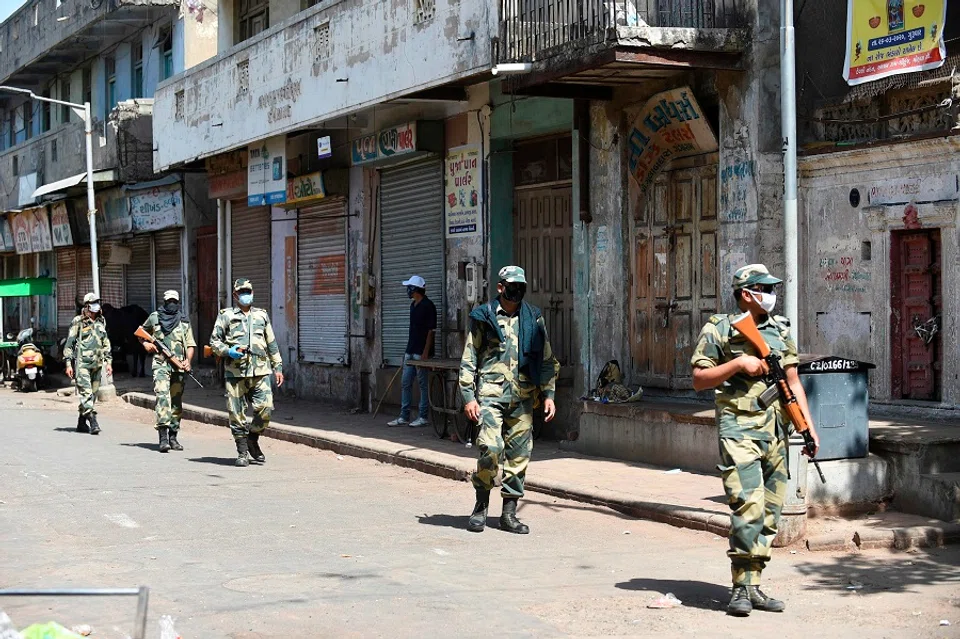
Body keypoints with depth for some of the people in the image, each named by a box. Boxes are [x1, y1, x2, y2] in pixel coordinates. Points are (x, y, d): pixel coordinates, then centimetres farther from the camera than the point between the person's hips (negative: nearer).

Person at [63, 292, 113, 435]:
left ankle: (82, 423, 19)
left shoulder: (101, 322, 13)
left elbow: (106, 343, 21)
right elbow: (69, 344, -2)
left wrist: (108, 361, 15)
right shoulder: (78, 322, -3)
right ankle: (93, 422, -22)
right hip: (82, 363, -6)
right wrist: (68, 364, -8)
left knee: (93, 393, 8)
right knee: (86, 392, -15)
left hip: (97, 364, 6)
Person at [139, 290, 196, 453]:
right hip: (161, 365, -3)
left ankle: (173, 437, 18)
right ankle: (163, 437, -25)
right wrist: (146, 344, 2)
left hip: (179, 367, 3)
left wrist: (188, 360, -7)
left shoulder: (184, 322, 11)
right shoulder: (154, 318, 8)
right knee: (162, 396, -18)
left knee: (177, 402, 7)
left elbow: (190, 345, 10)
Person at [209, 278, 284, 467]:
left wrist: (277, 367, 15)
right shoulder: (226, 316, 8)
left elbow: (272, 344, 20)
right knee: (237, 413, -1)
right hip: (235, 373, -2)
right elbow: (214, 341, 6)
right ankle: (242, 452, 9)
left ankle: (253, 439, 15)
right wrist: (228, 351, -11)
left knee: (265, 408, -9)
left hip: (260, 372, 2)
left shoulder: (262, 315, 17)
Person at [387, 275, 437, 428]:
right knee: (405, 384, 8)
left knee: (423, 384, -2)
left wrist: (425, 353, -19)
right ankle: (404, 417, 13)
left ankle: (423, 417, 4)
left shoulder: (427, 306, -12)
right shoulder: (413, 305, 14)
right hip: (411, 351, 9)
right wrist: (409, 350, 18)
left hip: (421, 352, -9)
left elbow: (431, 331, -14)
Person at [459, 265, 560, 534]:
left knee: (519, 455, 3)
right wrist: (468, 396, -4)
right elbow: (468, 361, 4)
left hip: (523, 398, 3)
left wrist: (549, 394, 7)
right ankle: (481, 507, 1)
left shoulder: (533, 319, 12)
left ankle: (509, 513, 13)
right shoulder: (483, 318, 4)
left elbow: (547, 360, 16)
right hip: (490, 394, -3)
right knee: (490, 448, -17)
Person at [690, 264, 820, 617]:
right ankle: (741, 588, -8)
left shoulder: (780, 329, 15)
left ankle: (754, 586, 14)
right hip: (739, 430, -6)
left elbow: (793, 382, 17)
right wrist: (739, 363, -13)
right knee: (749, 508, -16)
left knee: (770, 512, 7)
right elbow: (698, 379, -3)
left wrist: (809, 425, 10)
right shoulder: (719, 329, -1)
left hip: (776, 431, 6)